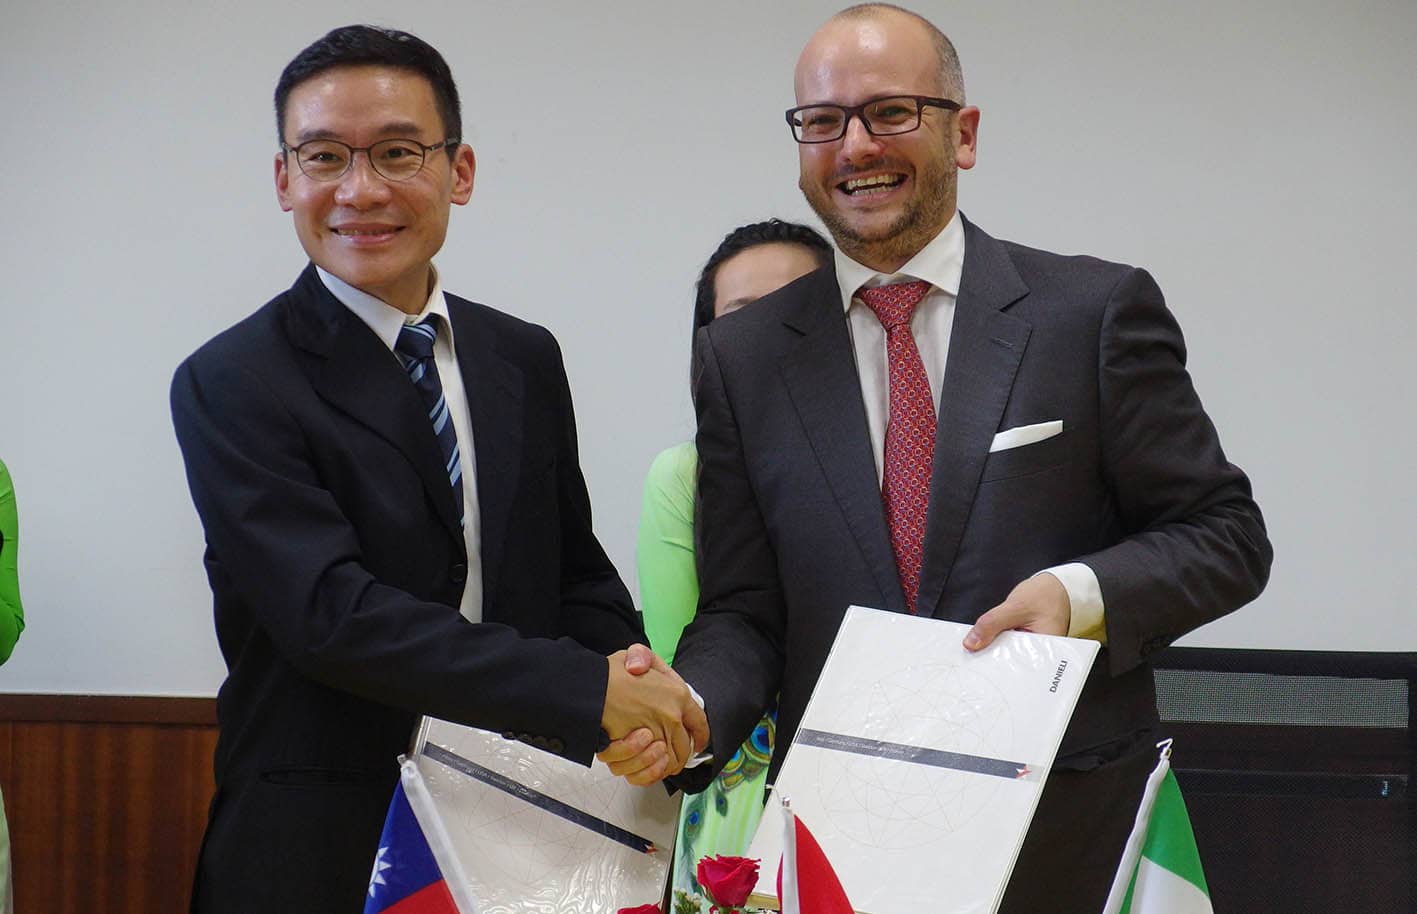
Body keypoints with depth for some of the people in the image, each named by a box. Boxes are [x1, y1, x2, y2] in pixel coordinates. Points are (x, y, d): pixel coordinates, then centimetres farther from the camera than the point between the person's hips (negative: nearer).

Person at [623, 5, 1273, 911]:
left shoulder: (1096, 311, -2)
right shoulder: (743, 357, 5)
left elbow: (1224, 536, 0)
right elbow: (743, 611, 5)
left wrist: (1084, 595, -18)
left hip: (1071, 830, -1)